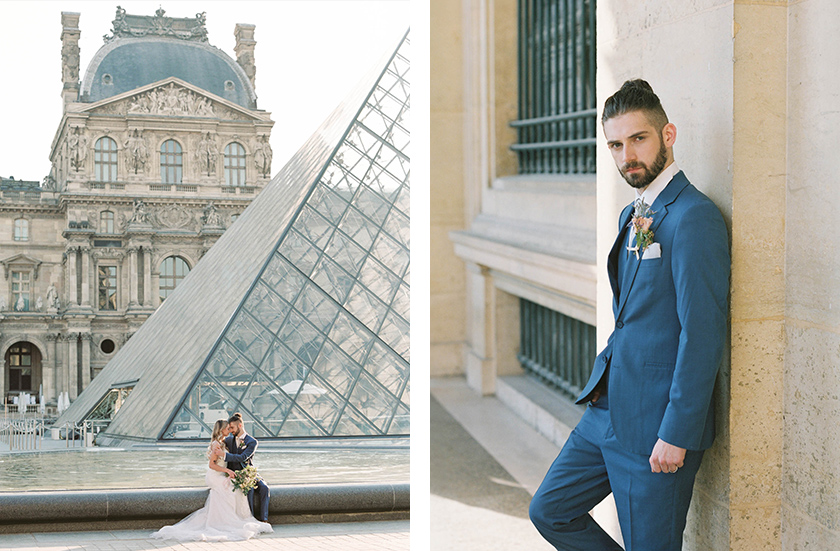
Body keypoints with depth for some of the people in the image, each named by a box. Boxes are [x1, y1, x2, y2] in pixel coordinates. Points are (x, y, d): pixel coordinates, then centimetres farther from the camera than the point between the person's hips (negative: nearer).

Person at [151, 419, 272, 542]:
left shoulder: (221, 443, 13)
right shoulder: (216, 444, -16)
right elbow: (212, 465, -18)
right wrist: (227, 470, -21)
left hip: (220, 477, 10)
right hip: (216, 477, -10)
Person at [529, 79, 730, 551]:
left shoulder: (693, 217, -16)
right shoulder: (633, 215, 14)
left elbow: (703, 334, -20)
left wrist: (677, 434, -21)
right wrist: (605, 384, 10)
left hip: (658, 424, -9)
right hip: (610, 409, 9)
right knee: (550, 511, 14)